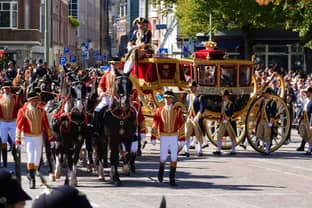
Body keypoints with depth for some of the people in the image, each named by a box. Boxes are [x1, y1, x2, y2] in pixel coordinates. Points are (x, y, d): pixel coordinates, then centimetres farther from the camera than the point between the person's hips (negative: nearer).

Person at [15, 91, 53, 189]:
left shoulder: (41, 111, 1)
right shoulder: (23, 111, -10)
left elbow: (46, 125, 8)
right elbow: (18, 126, -10)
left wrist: (50, 138, 6)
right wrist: (18, 140, -13)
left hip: (39, 137, 4)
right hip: (28, 137, -4)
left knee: (37, 159, 9)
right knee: (31, 156, -18)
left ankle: (31, 175, 30)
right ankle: (32, 179, -12)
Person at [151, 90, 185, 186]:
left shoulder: (177, 110, -1)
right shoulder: (159, 110, -1)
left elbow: (181, 124, 0)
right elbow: (155, 124, 0)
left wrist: (182, 139, -3)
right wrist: (153, 137, -5)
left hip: (174, 137, 0)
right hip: (164, 137, 0)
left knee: (174, 158, -3)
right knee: (163, 158, 3)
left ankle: (172, 178, 5)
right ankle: (161, 170, 35)